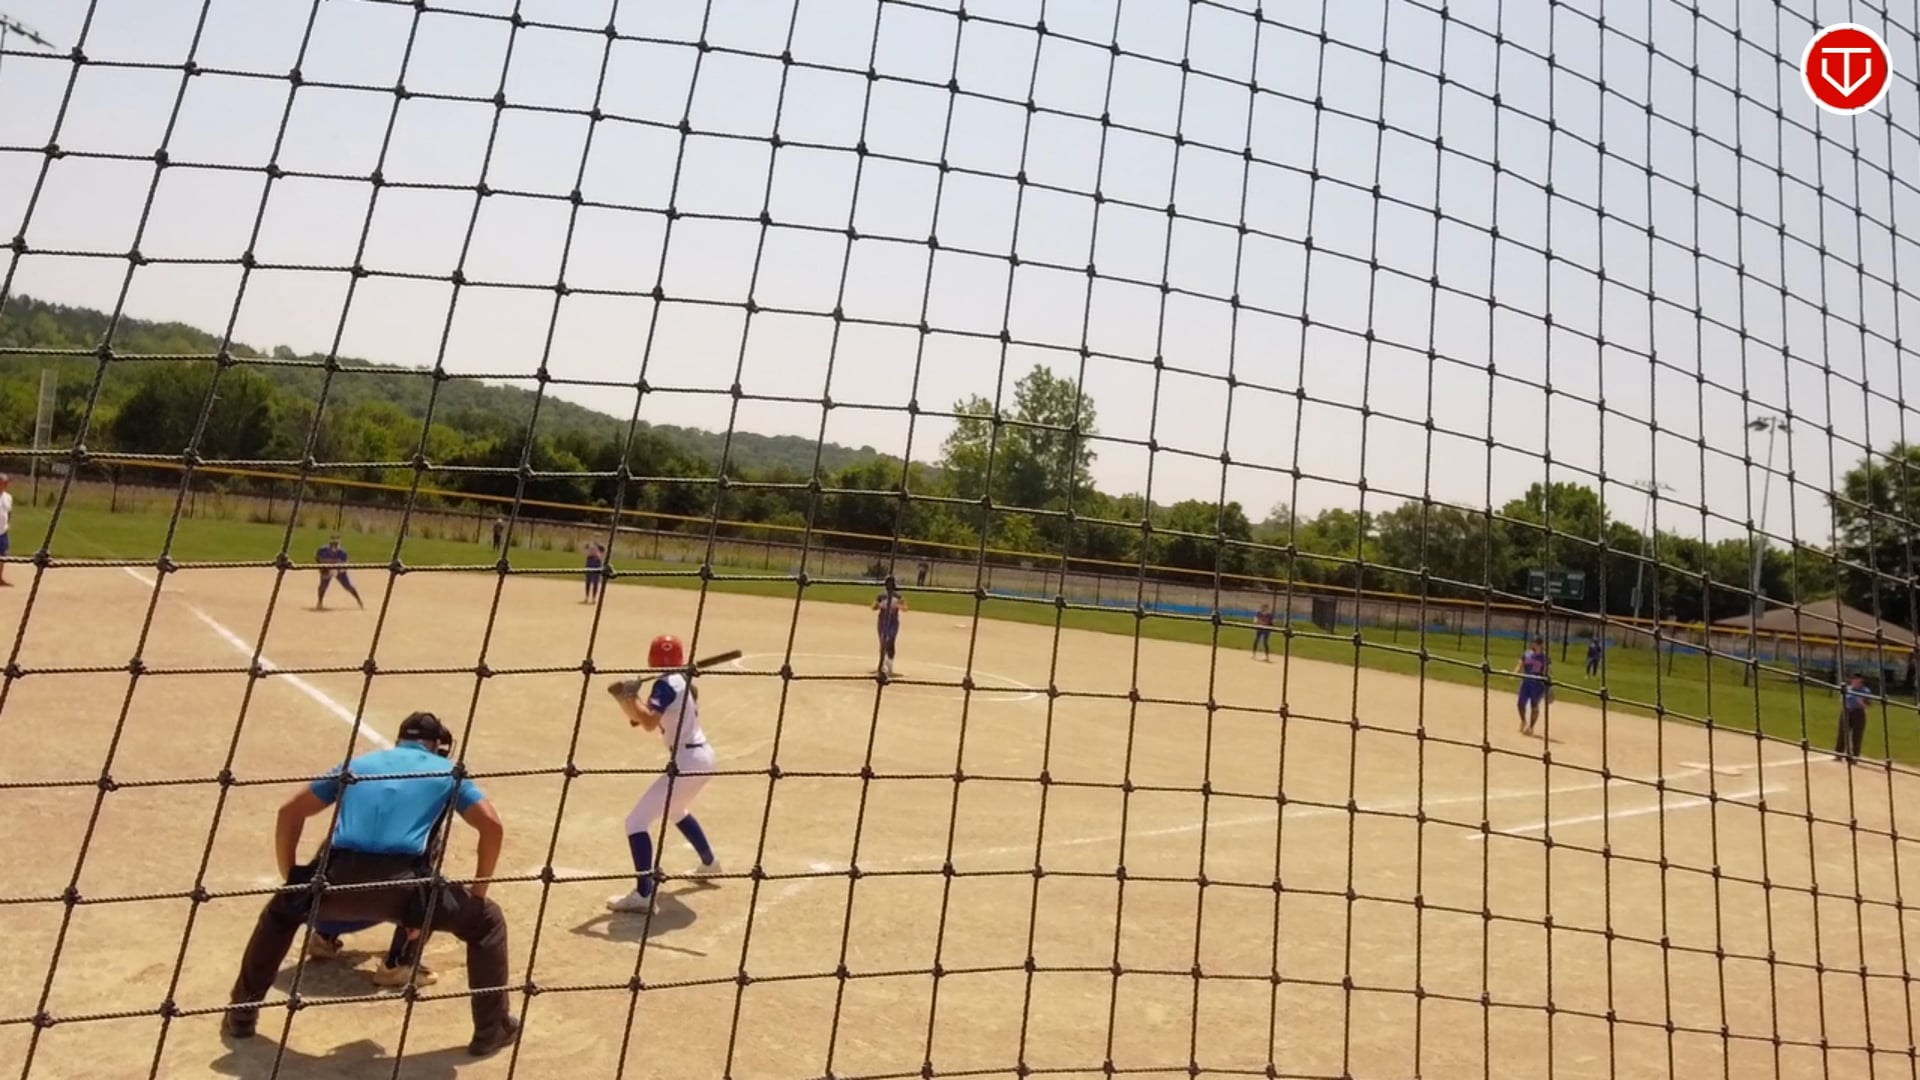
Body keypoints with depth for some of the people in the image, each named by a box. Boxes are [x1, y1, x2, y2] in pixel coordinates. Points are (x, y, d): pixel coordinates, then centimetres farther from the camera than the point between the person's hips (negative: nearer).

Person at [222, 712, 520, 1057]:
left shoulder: (358, 763, 27)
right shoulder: (445, 771, 19)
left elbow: (289, 812, 24)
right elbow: (492, 826, 8)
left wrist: (290, 878, 31)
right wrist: (477, 891, 18)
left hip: (338, 879, 3)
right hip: (401, 884, -3)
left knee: (279, 912, 38)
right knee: (487, 921, 17)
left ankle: (241, 1016, 42)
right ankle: (491, 1031, 17)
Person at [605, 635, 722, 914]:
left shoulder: (666, 684, -13)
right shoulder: (684, 681, 14)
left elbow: (649, 723, -28)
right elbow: (639, 719, 15)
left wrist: (628, 696, -17)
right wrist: (626, 698, -2)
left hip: (687, 762, -10)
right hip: (703, 757, 10)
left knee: (637, 822, -7)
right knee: (676, 811, 36)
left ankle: (643, 895, -11)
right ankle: (709, 862, 51)